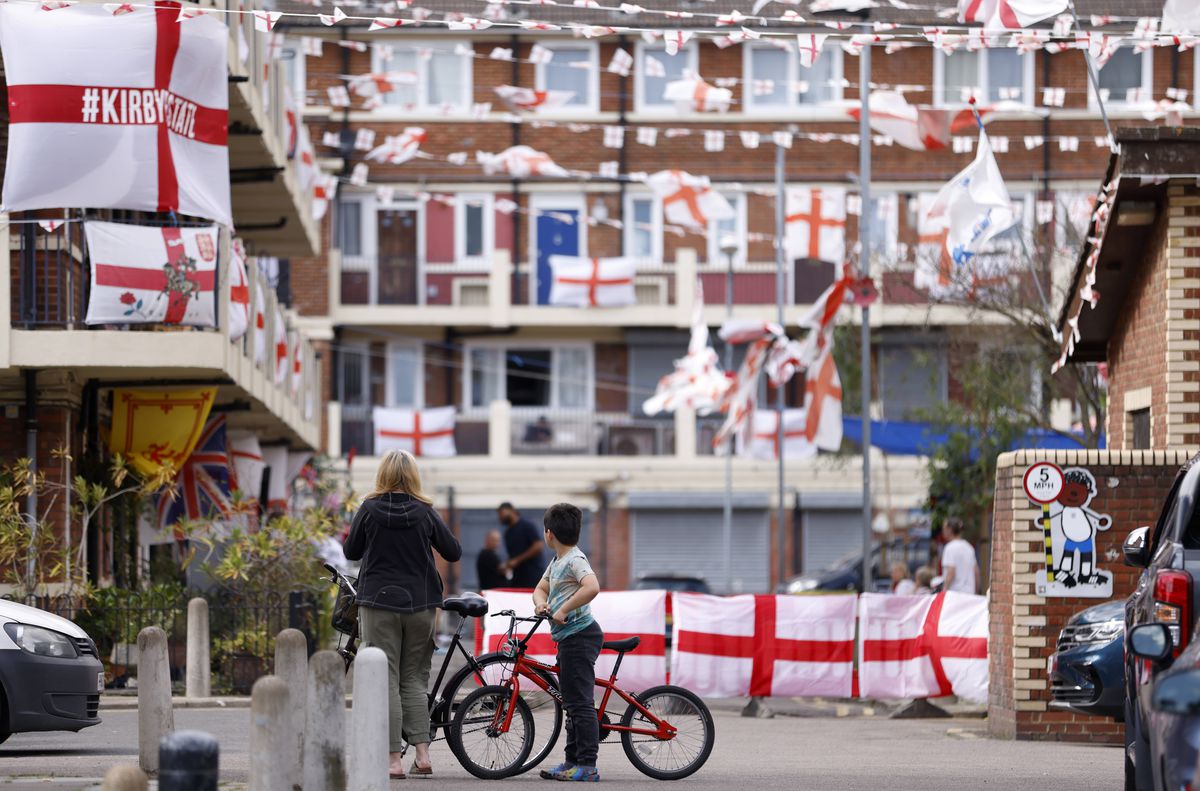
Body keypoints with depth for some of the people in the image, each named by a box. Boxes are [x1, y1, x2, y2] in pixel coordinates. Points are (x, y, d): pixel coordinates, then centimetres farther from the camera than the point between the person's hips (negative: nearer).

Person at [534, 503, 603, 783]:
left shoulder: (575, 559, -14)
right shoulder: (557, 561, 17)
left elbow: (591, 587, -31)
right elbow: (541, 588, 24)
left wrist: (563, 610, -25)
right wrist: (540, 603, 1)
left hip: (579, 635, -11)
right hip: (568, 637, 11)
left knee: (580, 702, -11)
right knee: (572, 704, 15)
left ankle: (587, 766, -12)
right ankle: (572, 762, 21)